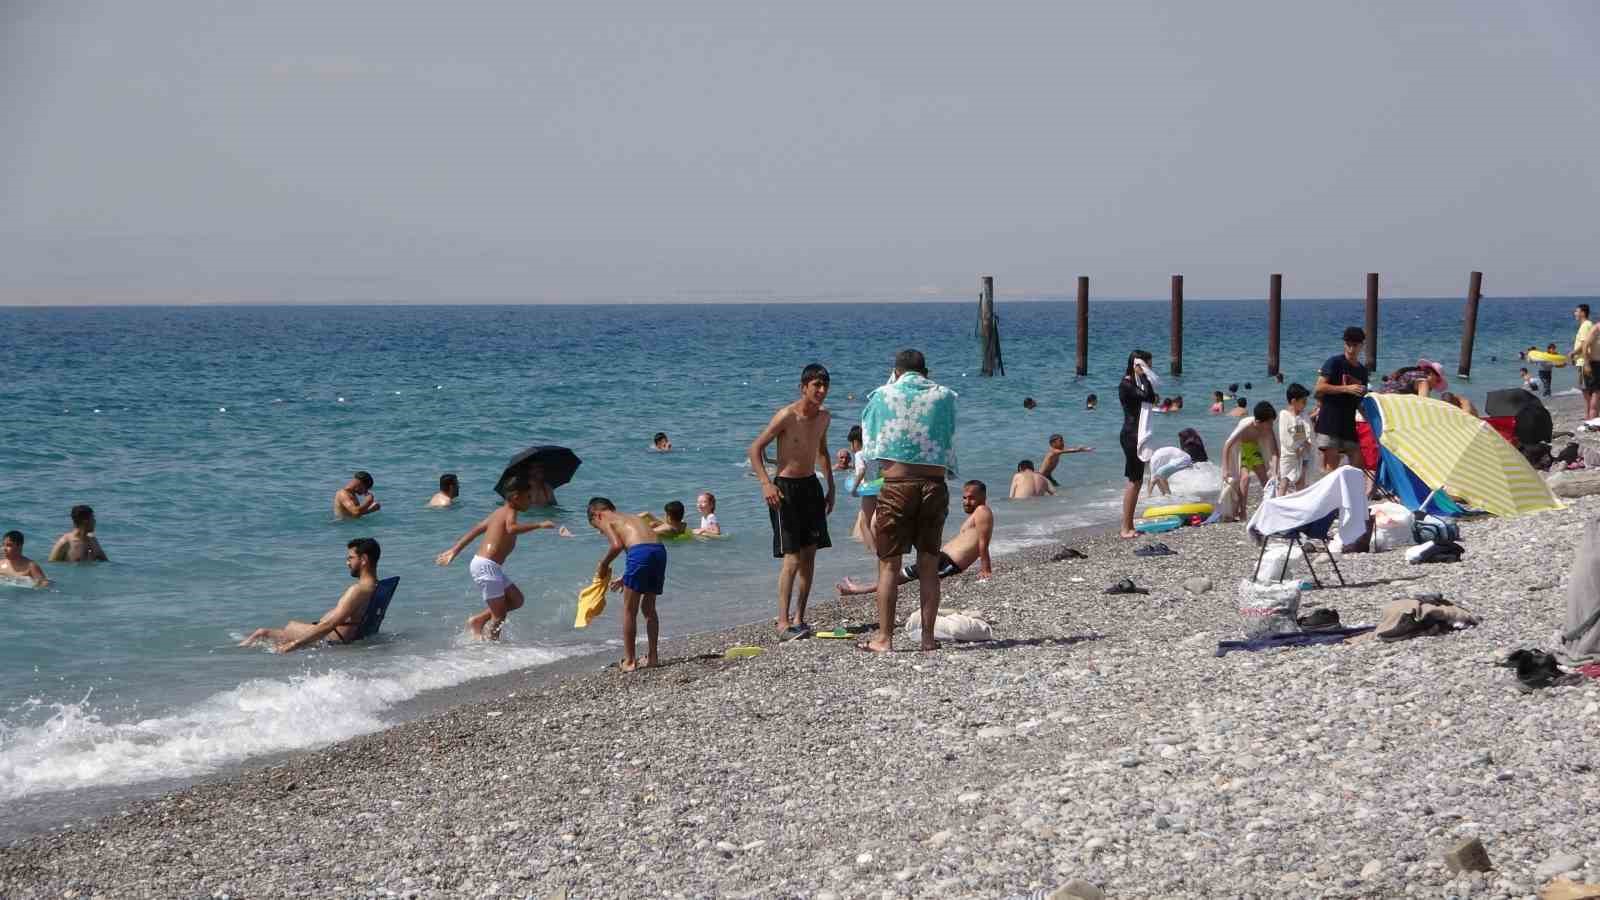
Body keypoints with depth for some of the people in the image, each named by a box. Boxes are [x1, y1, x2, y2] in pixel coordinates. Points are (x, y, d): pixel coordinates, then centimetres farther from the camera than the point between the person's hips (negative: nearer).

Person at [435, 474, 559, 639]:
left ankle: (478, 620, 18)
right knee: (499, 615, -2)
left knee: (516, 599, 18)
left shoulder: (499, 512, 16)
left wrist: (454, 551, 27)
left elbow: (476, 529, 21)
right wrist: (539, 525, -32)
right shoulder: (510, 512, -11)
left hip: (482, 564, 10)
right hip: (486, 567, -10)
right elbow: (511, 528, -35)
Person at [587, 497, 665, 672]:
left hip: (640, 551, -7)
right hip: (660, 550, 7)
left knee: (629, 611, 8)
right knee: (649, 609, 22)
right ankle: (652, 657, 25)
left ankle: (629, 660, 10)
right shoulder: (631, 518, 33)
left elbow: (617, 545, -6)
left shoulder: (605, 520, 13)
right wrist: (624, 578, 39)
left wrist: (604, 564, 11)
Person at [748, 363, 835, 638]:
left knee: (810, 554, 6)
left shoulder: (824, 417, 5)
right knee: (792, 557, -12)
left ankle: (799, 618, 14)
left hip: (811, 486, 7)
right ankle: (783, 622, -9)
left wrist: (831, 488, 21)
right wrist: (766, 484, -25)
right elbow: (755, 448, -15)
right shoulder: (787, 416, -16)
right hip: (785, 488, -7)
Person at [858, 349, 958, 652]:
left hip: (896, 485, -2)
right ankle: (928, 636, 11)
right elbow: (949, 443, 13)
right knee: (929, 565, 9)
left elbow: (868, 435, 17)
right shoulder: (944, 396, 4)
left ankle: (884, 638, 3)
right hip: (934, 485, 2)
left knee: (889, 564, 3)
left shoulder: (883, 394, 1)